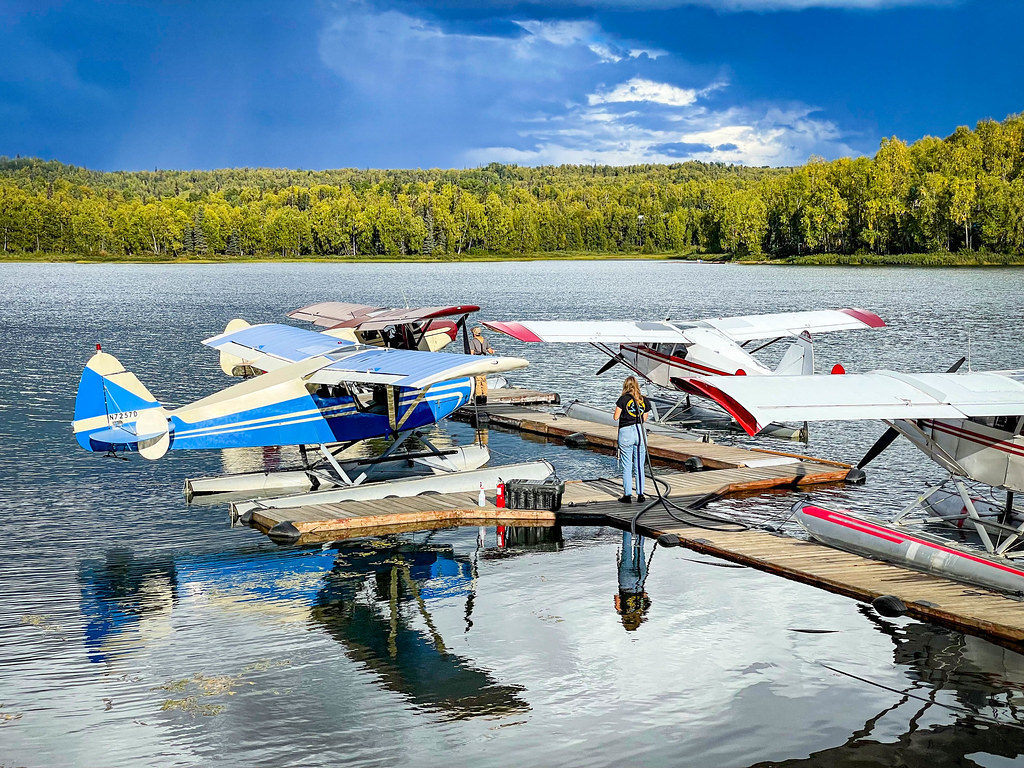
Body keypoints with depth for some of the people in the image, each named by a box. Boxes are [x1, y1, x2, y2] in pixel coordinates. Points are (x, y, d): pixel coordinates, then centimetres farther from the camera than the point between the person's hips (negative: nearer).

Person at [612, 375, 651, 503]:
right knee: (639, 466, 10)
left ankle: (627, 495, 2)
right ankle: (640, 495, 11)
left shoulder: (623, 399, -6)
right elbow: (644, 419, 11)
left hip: (626, 432, -3)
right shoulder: (645, 400, 5)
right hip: (640, 432, 3)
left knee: (626, 467, 2)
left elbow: (615, 417, -3)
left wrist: (616, 412, 18)